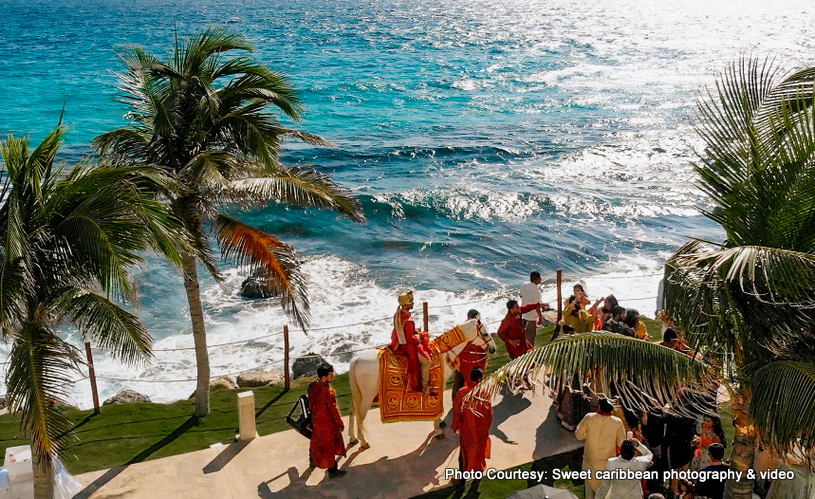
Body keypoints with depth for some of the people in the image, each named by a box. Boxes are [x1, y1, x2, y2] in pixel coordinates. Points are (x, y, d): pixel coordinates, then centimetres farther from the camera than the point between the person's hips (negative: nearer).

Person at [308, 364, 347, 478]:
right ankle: (332, 470, 21)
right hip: (327, 421, -8)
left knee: (316, 439, 29)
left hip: (315, 418, 8)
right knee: (330, 443, 8)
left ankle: (313, 459, 52)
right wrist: (340, 423, -11)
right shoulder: (328, 392, -33)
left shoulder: (312, 386, -9)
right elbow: (333, 409, -24)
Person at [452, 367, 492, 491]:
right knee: (479, 455, 20)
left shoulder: (462, 392, -19)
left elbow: (457, 412, -11)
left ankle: (462, 482, 21)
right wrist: (487, 427, 9)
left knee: (464, 454, 17)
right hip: (481, 431, 0)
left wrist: (455, 427, 4)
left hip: (466, 430, 0)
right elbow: (489, 413, -8)